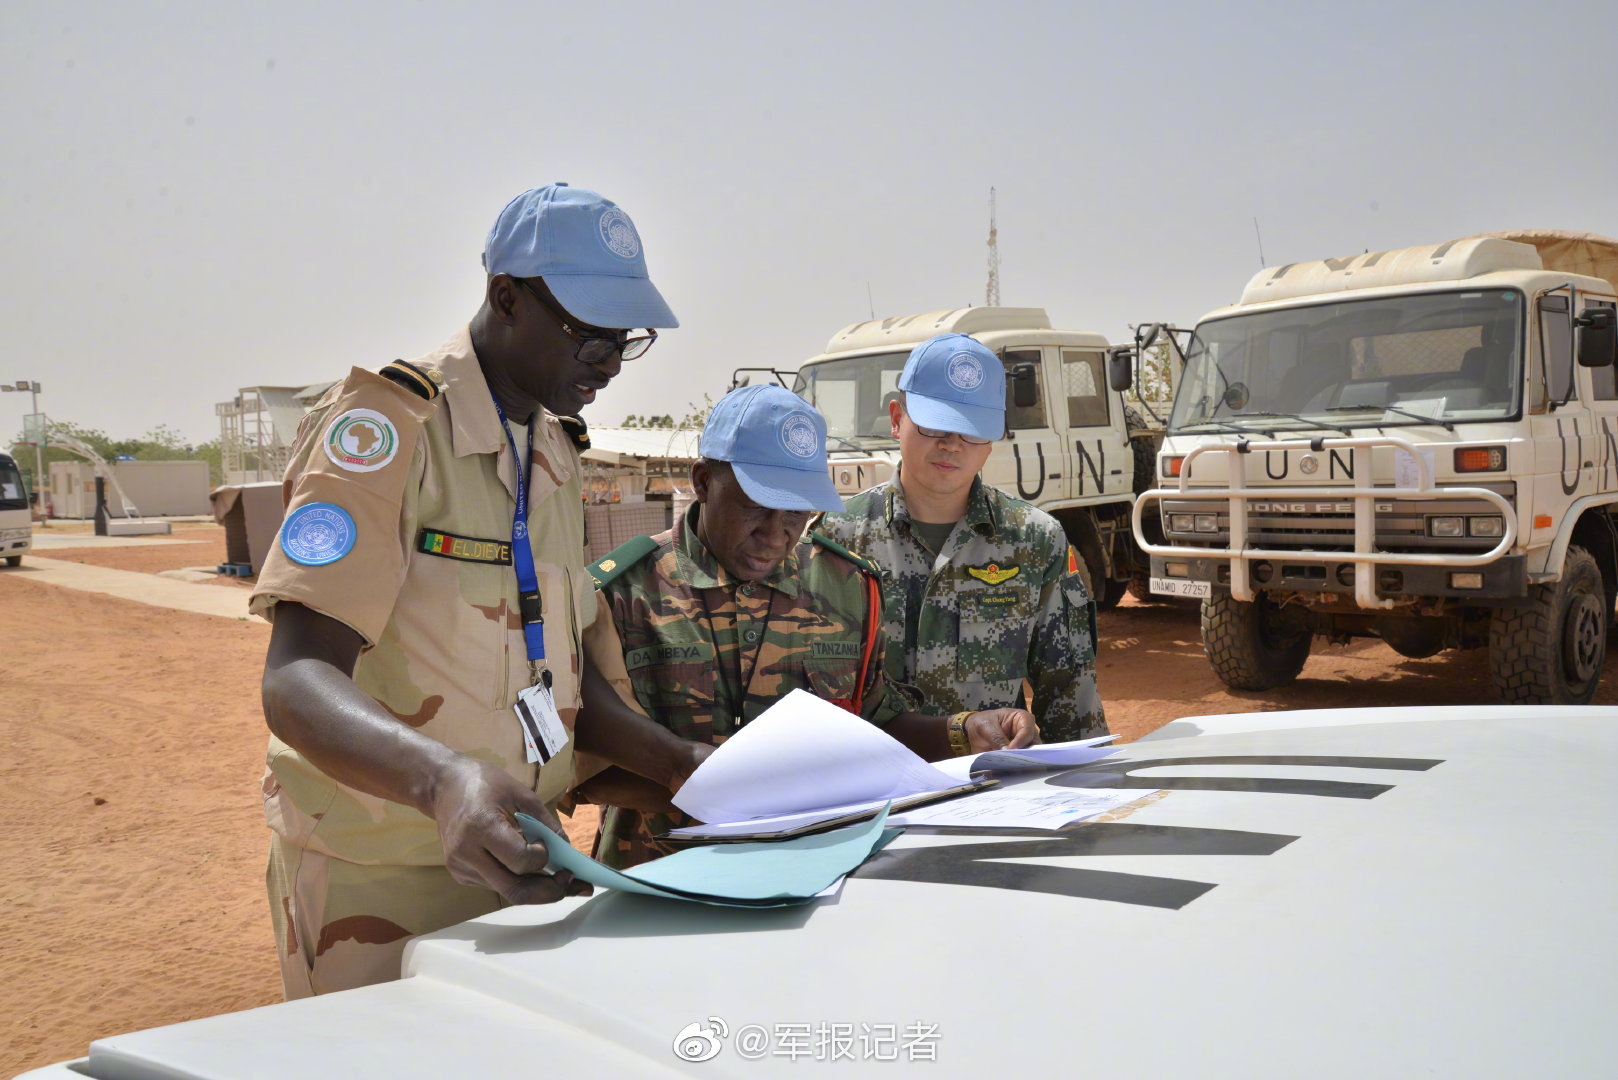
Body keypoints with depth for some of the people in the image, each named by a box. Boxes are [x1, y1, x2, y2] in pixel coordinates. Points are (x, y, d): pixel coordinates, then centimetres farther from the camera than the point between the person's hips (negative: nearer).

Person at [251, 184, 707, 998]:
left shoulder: (554, 453, 11)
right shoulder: (386, 423, -15)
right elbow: (296, 680, -25)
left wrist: (686, 770, 0)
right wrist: (443, 779, -43)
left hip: (514, 860, 8)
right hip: (376, 883, -7)